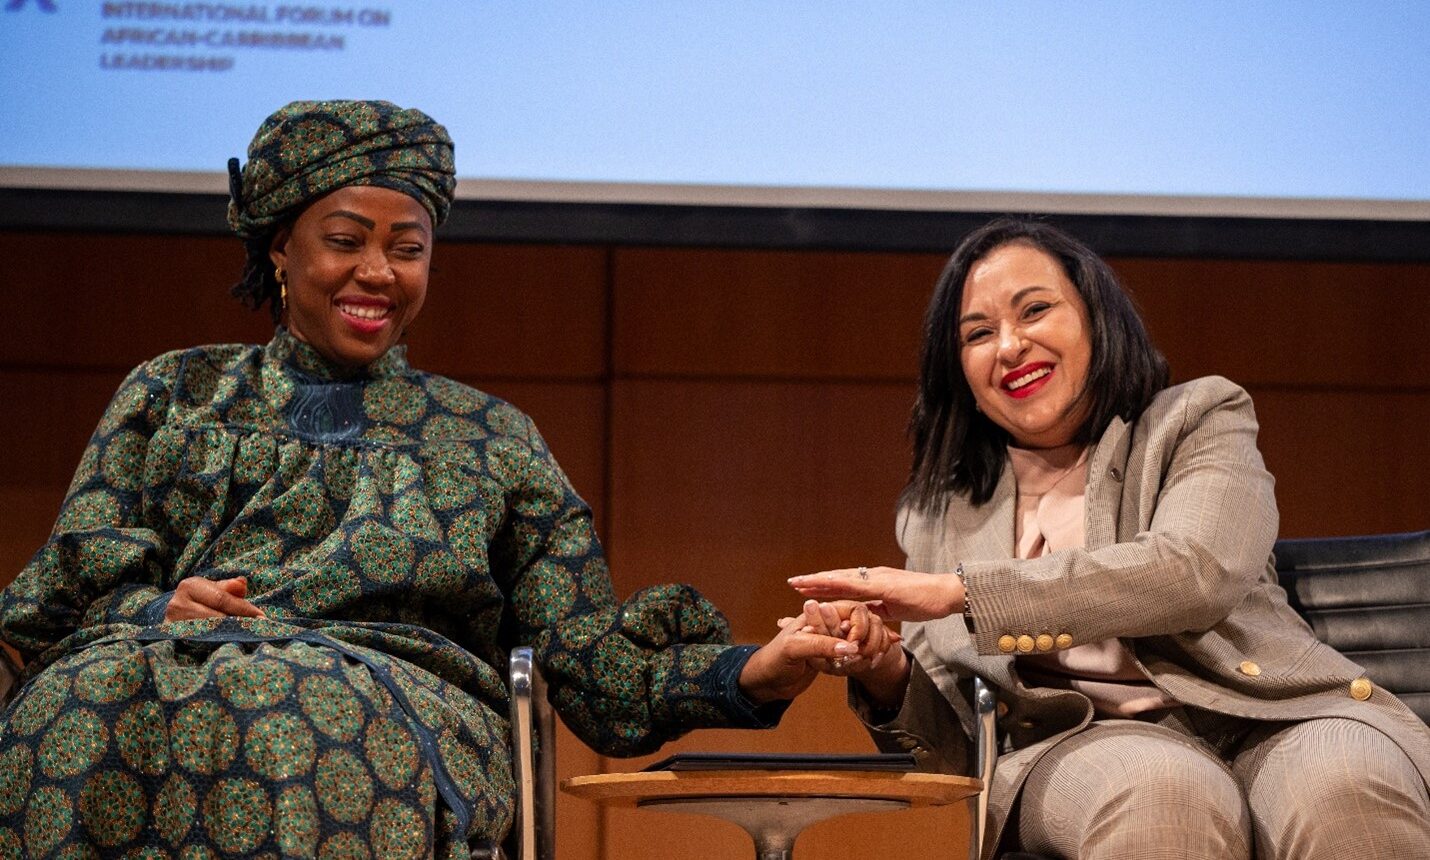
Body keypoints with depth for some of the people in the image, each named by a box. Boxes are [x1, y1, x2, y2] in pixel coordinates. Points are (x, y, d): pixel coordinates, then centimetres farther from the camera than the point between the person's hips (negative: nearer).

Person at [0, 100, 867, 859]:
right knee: (88, 709, -37)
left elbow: (595, 662, 13)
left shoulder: (490, 436, 24)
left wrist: (749, 676, -7)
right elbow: (77, 584, 13)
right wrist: (160, 609, -12)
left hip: (404, 707, -1)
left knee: (291, 717, -39)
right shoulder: (172, 394, 26)